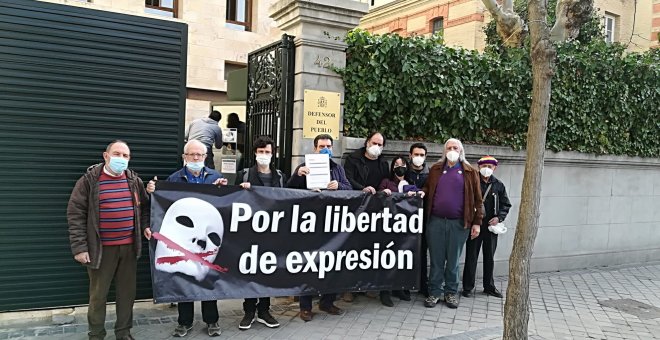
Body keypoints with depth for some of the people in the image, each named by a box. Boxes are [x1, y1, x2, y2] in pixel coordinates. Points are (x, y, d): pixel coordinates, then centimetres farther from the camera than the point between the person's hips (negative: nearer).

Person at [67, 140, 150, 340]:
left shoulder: (135, 181, 7)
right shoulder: (89, 180, -7)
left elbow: (144, 207, 20)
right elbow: (75, 214, -8)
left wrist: (145, 226, 3)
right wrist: (79, 247, -12)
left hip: (129, 247, 4)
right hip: (101, 248, -4)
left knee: (127, 292, 12)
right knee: (98, 294, 8)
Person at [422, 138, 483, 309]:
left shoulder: (470, 172, 6)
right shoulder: (435, 169, 12)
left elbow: (477, 199, 5)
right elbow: (427, 188, 17)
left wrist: (477, 222, -1)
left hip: (458, 223, -1)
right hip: (435, 221, 1)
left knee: (453, 260, 7)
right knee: (436, 259, 6)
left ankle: (451, 292, 20)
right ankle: (434, 292, 16)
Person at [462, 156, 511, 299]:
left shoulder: (499, 185, 6)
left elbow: (506, 204, 12)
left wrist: (499, 217, -3)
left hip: (491, 226, 3)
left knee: (489, 257, 12)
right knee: (471, 256, 2)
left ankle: (489, 286, 25)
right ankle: (467, 287, 11)